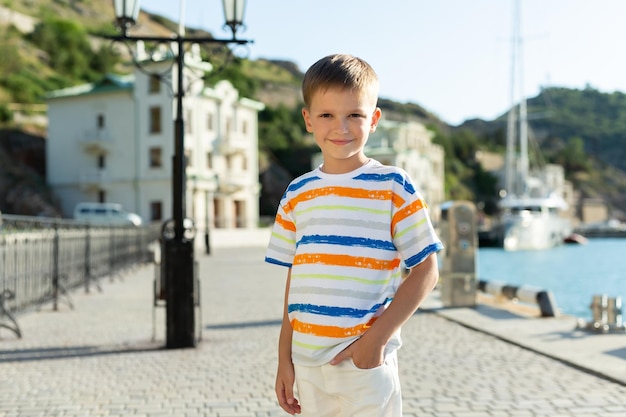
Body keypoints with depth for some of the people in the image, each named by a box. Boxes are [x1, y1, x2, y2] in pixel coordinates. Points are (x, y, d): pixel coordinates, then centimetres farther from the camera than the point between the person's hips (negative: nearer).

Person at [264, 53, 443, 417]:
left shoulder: (393, 186, -5)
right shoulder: (297, 194, 7)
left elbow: (426, 271, -5)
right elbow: (295, 280, 11)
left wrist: (377, 338, -13)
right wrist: (285, 358, 9)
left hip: (366, 361, -4)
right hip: (307, 362, 4)